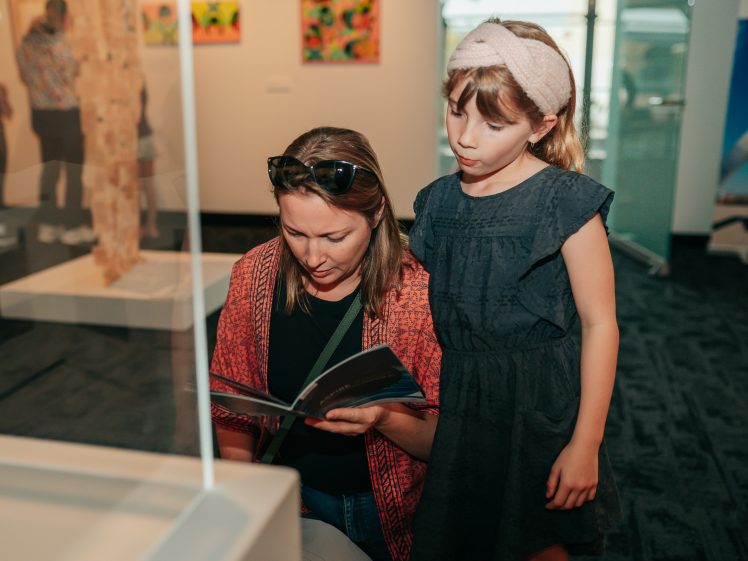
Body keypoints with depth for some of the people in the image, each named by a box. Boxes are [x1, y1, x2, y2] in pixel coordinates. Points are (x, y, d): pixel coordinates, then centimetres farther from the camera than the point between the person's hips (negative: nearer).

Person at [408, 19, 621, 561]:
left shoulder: (567, 202, -13)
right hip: (454, 402, 5)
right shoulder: (437, 201, 2)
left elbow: (600, 324, -11)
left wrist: (586, 444, -11)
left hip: (538, 409, -4)